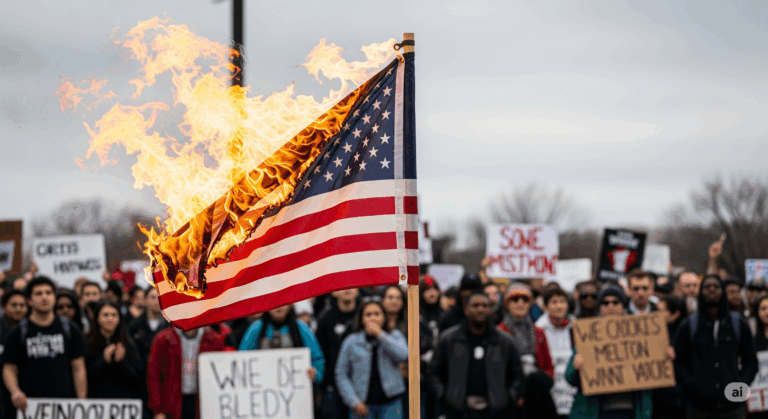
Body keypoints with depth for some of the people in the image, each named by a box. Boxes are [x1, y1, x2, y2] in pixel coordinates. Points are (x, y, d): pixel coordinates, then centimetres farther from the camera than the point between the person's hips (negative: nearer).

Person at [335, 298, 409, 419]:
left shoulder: (394, 336, 8)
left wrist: (380, 334, -13)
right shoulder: (351, 342, 5)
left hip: (390, 404, 0)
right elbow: (341, 375, 6)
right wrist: (354, 402, -3)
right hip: (363, 404, 0)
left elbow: (403, 356, -13)